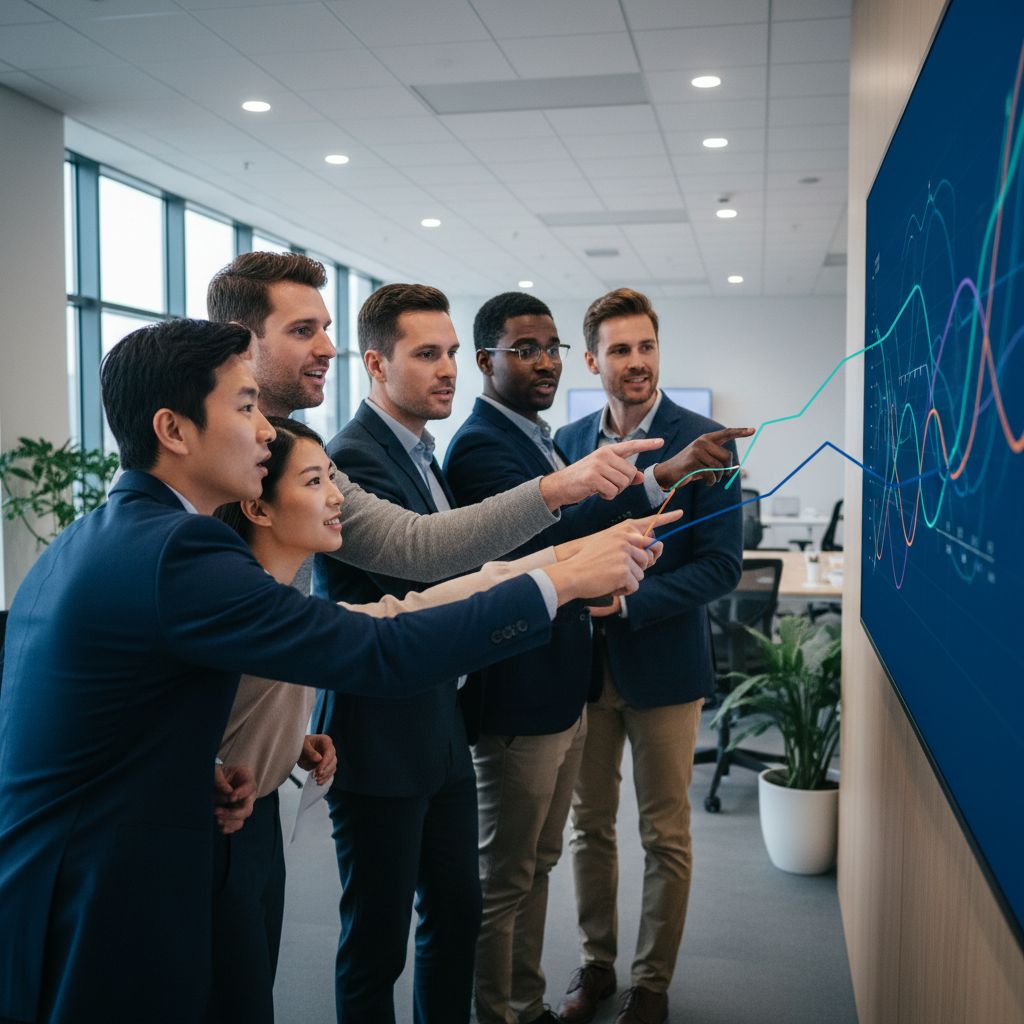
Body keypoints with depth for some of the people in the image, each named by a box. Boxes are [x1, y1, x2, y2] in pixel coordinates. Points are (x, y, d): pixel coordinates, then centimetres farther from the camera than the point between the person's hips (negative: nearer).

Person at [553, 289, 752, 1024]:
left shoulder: (705, 443, -9)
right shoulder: (569, 441, 4)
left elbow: (722, 565, -12)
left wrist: (628, 601, -21)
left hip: (663, 665, -3)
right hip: (585, 662, 4)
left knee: (665, 837, 9)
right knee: (590, 826, 14)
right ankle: (596, 963, 32)